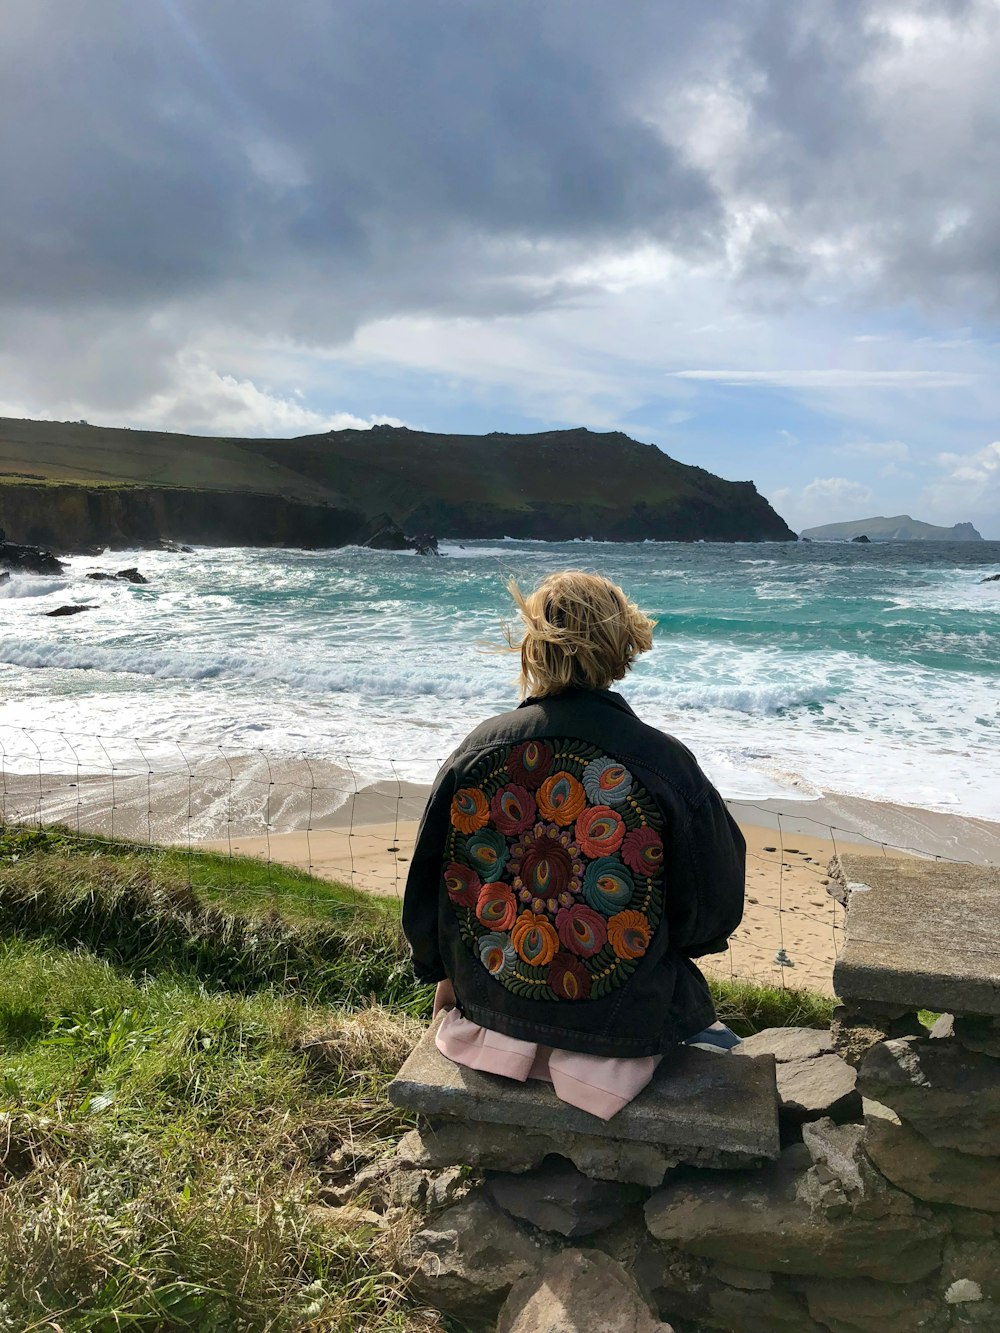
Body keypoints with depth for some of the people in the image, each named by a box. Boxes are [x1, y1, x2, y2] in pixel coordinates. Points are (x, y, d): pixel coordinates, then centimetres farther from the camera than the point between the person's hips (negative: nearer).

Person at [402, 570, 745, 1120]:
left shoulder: (477, 751, -13)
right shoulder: (666, 762, -19)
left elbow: (427, 885, -1)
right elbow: (715, 907, -6)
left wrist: (445, 973, 17)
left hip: (490, 1007, 2)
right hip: (622, 1028, -2)